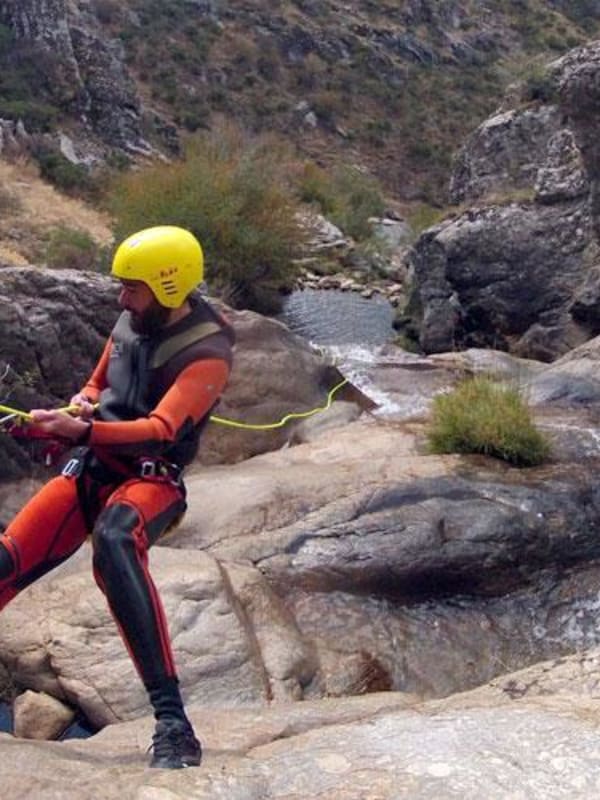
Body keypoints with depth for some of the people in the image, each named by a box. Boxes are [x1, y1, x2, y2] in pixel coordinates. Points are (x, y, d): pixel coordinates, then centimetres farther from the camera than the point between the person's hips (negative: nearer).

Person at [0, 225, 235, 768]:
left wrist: (83, 430, -40)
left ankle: (172, 720, -41)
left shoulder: (205, 354, -13)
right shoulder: (131, 323, 8)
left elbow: (159, 430, -26)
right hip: (91, 467, 7)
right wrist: (80, 403, -1)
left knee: (114, 540, -40)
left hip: (151, 477, -7)